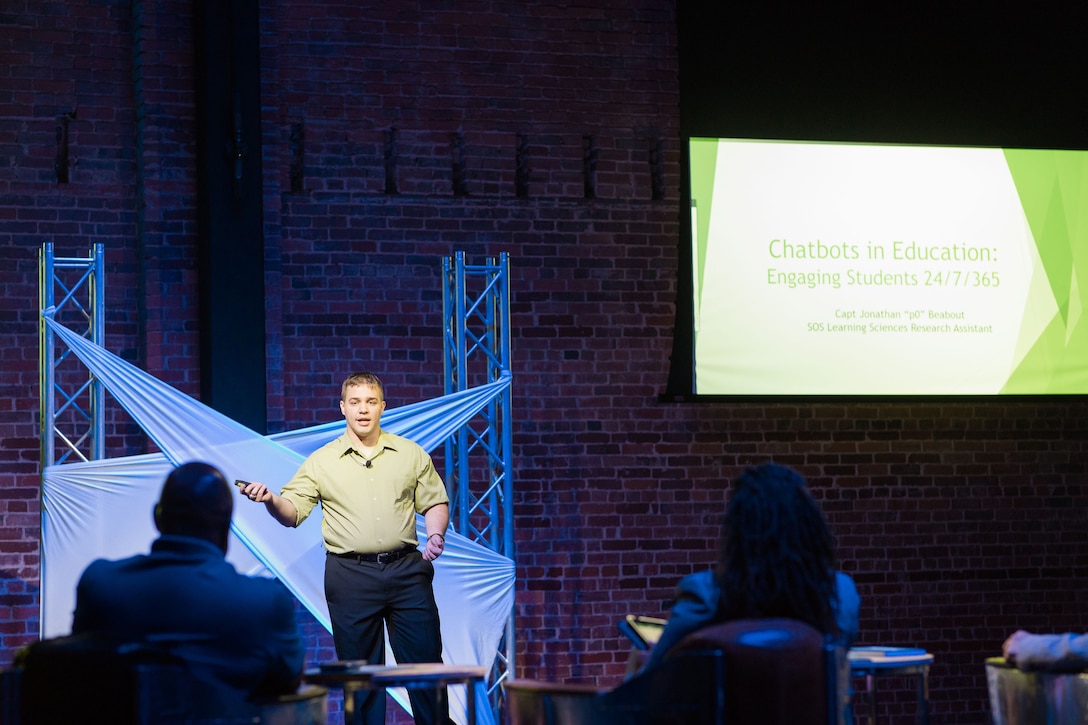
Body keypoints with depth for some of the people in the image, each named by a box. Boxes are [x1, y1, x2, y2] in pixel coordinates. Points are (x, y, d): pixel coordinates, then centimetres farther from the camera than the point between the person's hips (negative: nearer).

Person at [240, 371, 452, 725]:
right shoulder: (321, 462, 4)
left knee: (424, 657, 2)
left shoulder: (411, 454, 9)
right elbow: (292, 512, 0)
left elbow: (435, 502, 13)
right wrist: (271, 500, -21)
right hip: (350, 575, -1)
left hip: (406, 569, 1)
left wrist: (436, 534, -6)